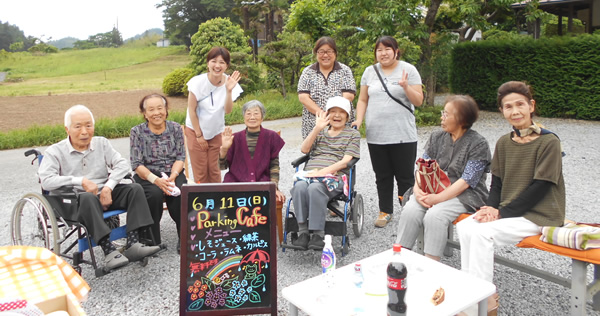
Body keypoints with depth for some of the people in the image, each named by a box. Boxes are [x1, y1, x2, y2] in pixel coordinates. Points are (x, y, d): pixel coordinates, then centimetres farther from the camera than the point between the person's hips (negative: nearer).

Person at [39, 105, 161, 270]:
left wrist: (108, 187, -16)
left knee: (135, 188, -17)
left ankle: (132, 244, -27)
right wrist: (81, 181, -22)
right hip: (75, 200, -4)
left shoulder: (101, 143, 11)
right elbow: (46, 180, -15)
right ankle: (109, 251, -40)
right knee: (88, 198, -38)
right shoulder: (55, 151, 0)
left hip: (104, 194, 5)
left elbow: (122, 164, 1)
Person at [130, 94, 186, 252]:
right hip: (147, 176, -1)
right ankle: (152, 241, -15)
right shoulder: (137, 132, -1)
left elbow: (180, 157, 2)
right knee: (154, 193, -33)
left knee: (179, 193, -31)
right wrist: (156, 180, -22)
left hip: (173, 173, 1)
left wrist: (172, 177, -17)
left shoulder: (176, 128, 5)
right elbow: (137, 164, -7)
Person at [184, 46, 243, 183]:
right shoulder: (198, 82, -20)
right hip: (195, 131, -2)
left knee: (214, 170, 8)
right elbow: (191, 110, -13)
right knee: (200, 171, 4)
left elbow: (227, 110, -17)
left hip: (216, 132, 2)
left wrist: (229, 90, -33)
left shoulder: (229, 82, -12)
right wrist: (199, 135, -8)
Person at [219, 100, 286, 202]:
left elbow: (274, 165, 6)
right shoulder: (236, 138, 5)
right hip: (236, 181, 0)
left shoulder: (271, 137, 4)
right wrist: (224, 148, -12)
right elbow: (222, 166, 4)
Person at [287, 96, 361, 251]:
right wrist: (317, 129, -2)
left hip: (334, 176, -3)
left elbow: (345, 161, 0)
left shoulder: (353, 134, 14)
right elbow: (304, 149, 9)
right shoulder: (321, 132, 26)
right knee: (299, 186, -32)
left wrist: (322, 171, -15)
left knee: (315, 187, -36)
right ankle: (303, 233, -30)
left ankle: (318, 234, -31)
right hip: (309, 173, 3)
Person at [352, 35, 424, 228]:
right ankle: (385, 211, 23)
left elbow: (419, 101, -2)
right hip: (376, 135, 3)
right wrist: (359, 120, -1)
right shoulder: (370, 72, 11)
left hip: (403, 135, -3)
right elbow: (363, 100, 13)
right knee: (382, 176, 11)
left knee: (405, 177, 2)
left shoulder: (408, 70, 1)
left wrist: (406, 87, -19)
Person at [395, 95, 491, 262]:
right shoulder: (437, 137, 12)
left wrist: (438, 198, -22)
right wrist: (417, 189, -15)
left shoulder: (478, 144, -6)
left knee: (434, 216, -31)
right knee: (410, 211, -24)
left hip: (463, 194, -4)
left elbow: (466, 181, -14)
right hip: (431, 190, 5)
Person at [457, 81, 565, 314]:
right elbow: (497, 181, 9)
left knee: (482, 232, -25)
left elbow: (540, 187, -16)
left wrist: (502, 213, -18)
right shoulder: (503, 143, 8)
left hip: (539, 215, -6)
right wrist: (492, 207, -11)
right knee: (464, 226, -17)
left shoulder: (548, 142, -11)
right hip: (508, 210, 6)